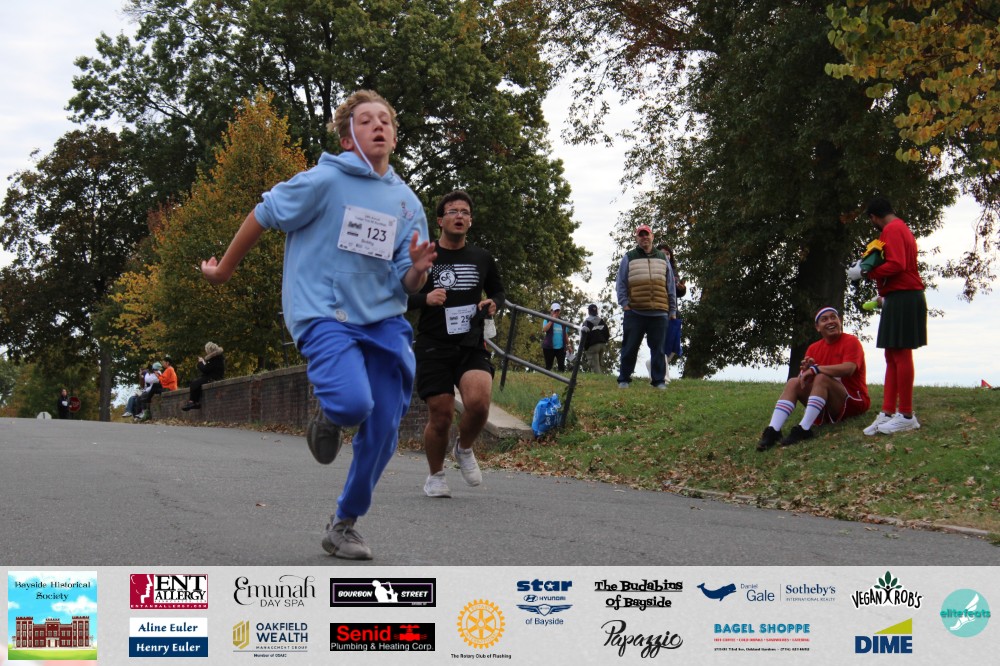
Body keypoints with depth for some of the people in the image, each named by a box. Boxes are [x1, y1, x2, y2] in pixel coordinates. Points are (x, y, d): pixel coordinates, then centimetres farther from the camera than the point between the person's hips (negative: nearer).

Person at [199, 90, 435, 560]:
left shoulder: (407, 202, 8)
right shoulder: (324, 182, -8)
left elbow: (406, 286, 9)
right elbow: (264, 215, 3)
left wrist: (418, 270, -15)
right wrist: (224, 268, 13)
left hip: (383, 320, 5)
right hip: (323, 314, -5)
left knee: (383, 435, 2)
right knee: (353, 403, -29)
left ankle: (345, 523, 23)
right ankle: (327, 420, 10)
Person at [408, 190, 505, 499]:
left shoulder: (482, 259, 10)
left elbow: (498, 291, 25)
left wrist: (493, 304, 1)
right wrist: (425, 299, -16)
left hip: (471, 346, 2)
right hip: (433, 347, -1)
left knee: (478, 401, -23)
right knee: (441, 416, -3)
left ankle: (464, 449, 9)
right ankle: (435, 475, 24)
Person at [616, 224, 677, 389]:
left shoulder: (662, 258, 16)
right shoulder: (629, 258, 9)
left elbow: (671, 287, 17)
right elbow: (620, 283, 6)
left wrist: (673, 310, 12)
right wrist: (624, 303, -6)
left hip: (659, 313, 2)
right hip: (634, 312, -2)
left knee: (658, 349, 2)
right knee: (630, 348, 1)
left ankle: (659, 380, 7)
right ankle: (624, 380, 9)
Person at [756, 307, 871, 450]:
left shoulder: (851, 341, -7)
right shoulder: (814, 348, 10)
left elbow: (848, 369, -25)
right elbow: (805, 378, 5)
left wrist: (815, 369, -22)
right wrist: (806, 370, -19)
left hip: (854, 402, -5)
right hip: (827, 409, 5)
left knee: (821, 378, -29)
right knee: (793, 382, -14)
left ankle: (804, 429, -40)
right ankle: (773, 430, -32)